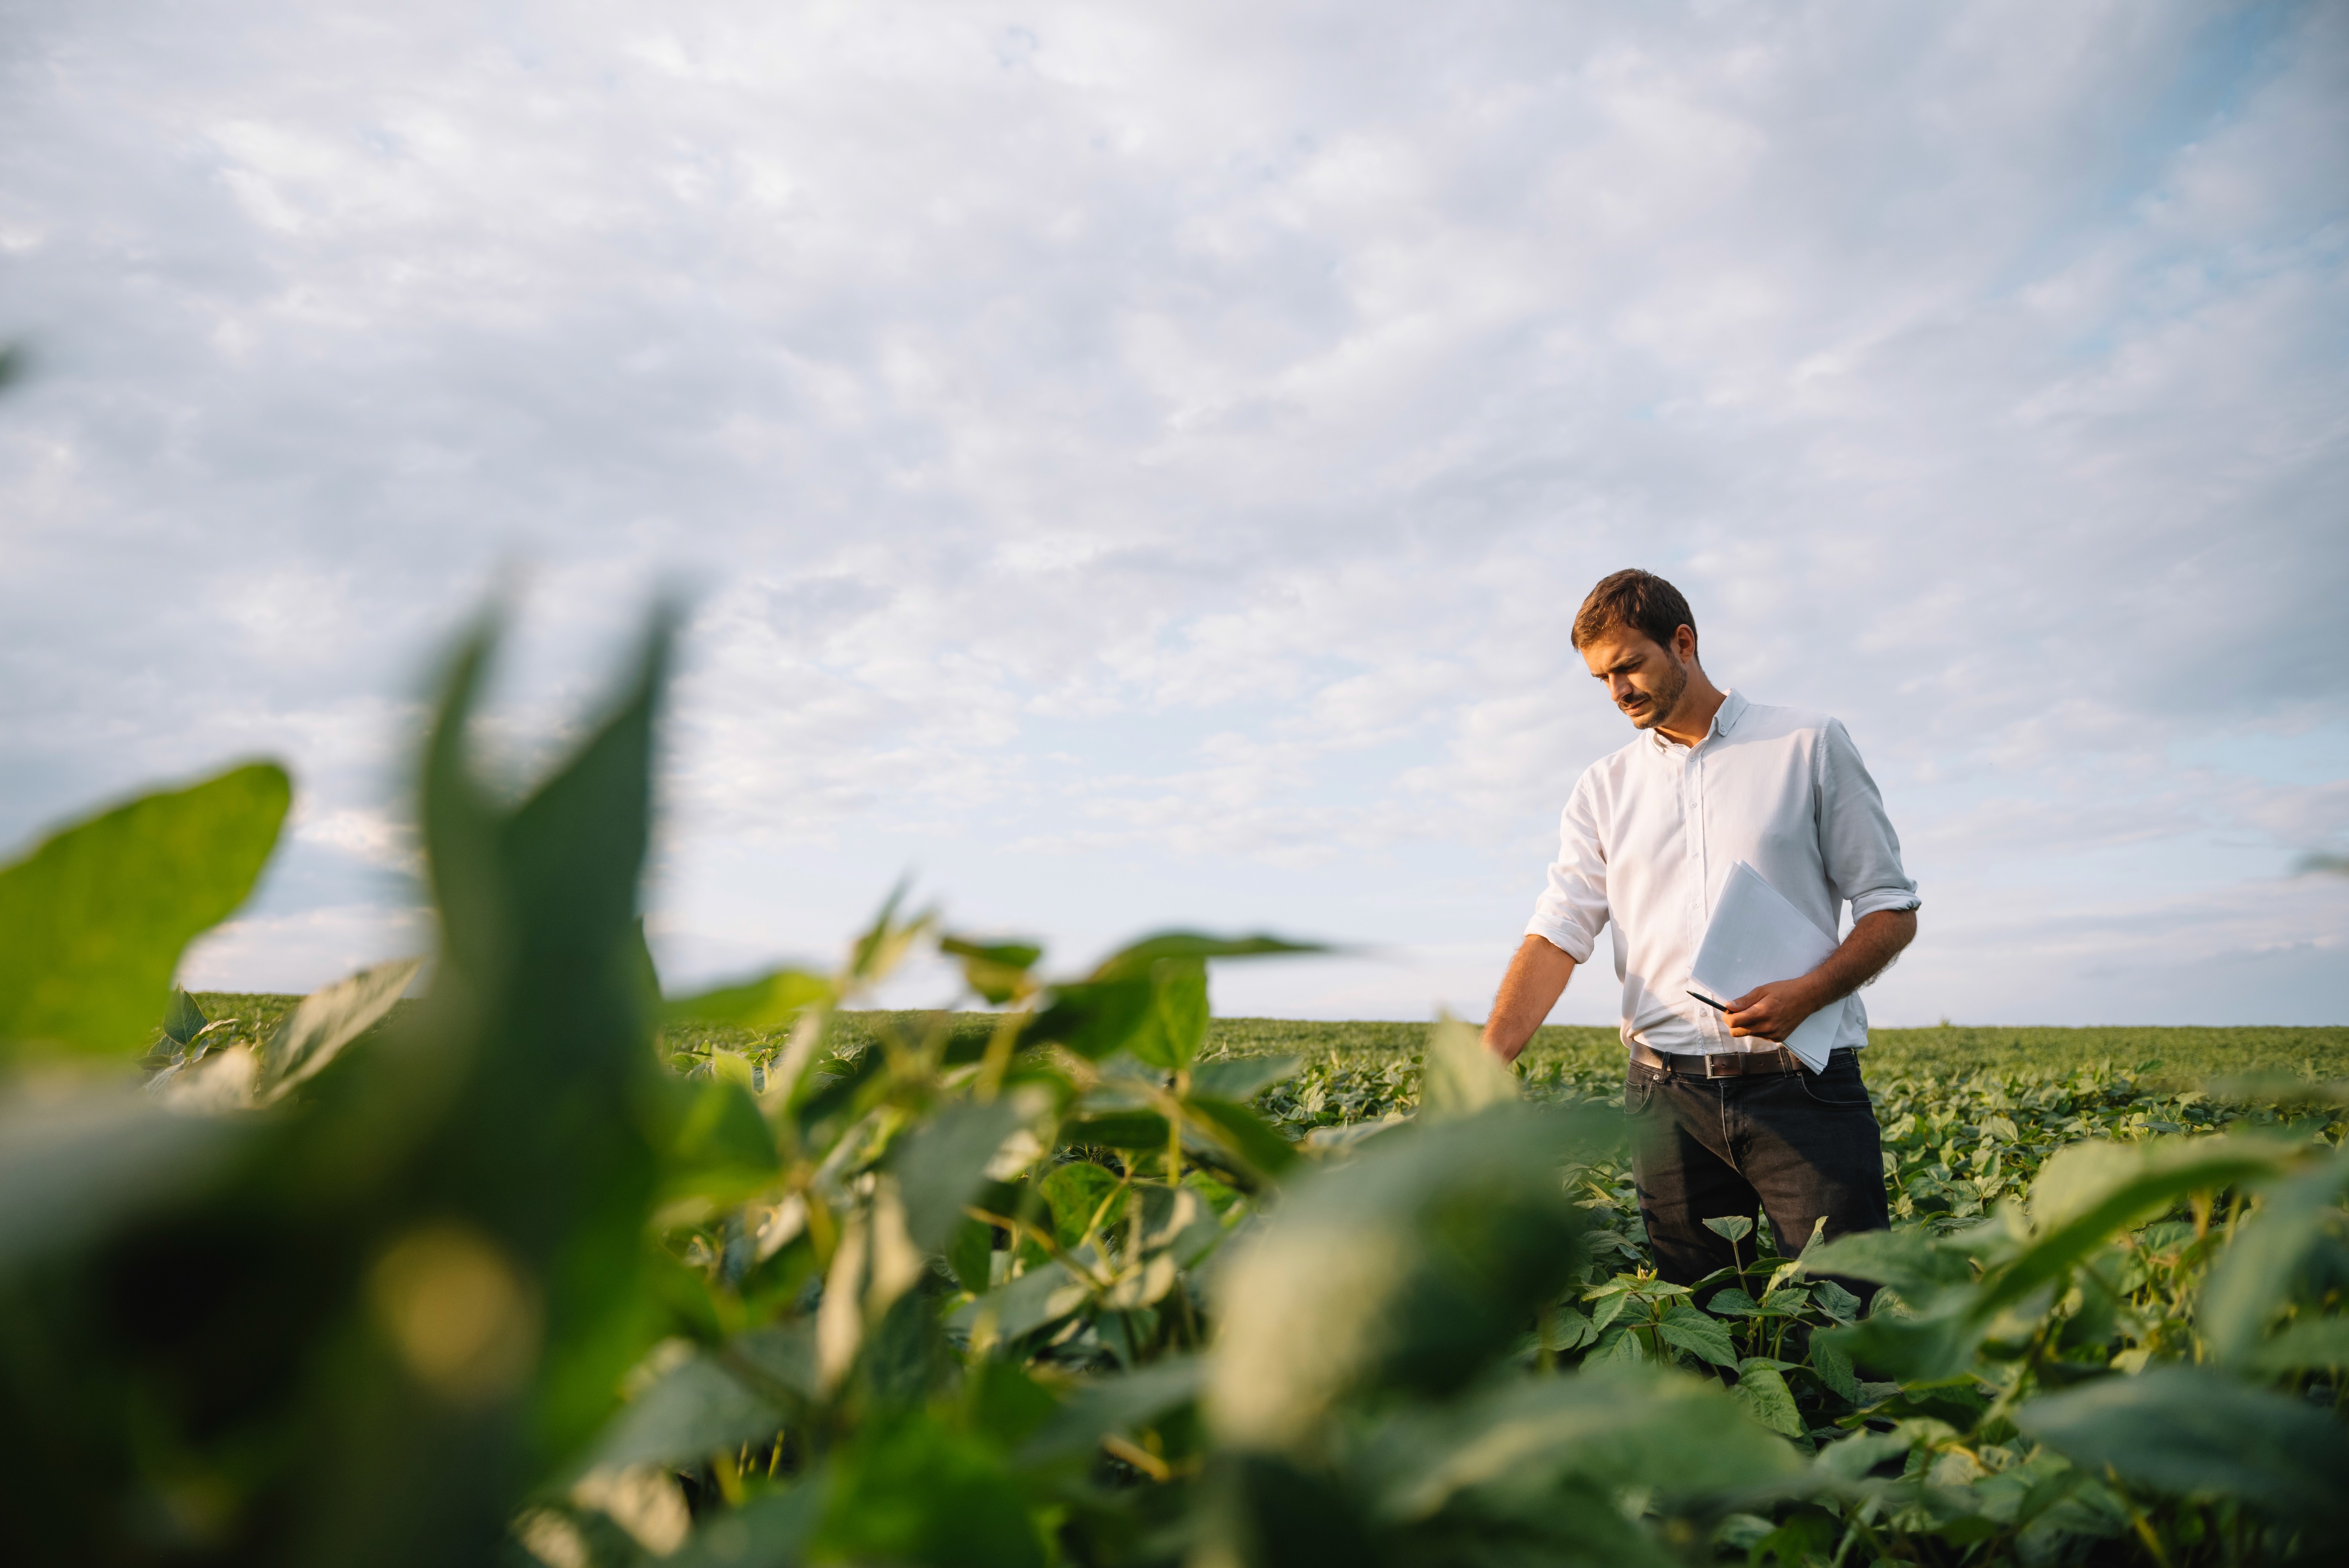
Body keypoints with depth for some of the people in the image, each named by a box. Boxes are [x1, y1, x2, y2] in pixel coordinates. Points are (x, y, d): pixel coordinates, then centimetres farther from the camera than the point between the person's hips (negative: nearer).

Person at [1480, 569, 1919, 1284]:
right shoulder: (1604, 788, 10)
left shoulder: (1810, 745, 3)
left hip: (1803, 1083, -2)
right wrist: (1487, 1062, -14)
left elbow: (1892, 910, 4)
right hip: (1669, 1094, 3)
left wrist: (1807, 993, -15)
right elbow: (1557, 934, 1)